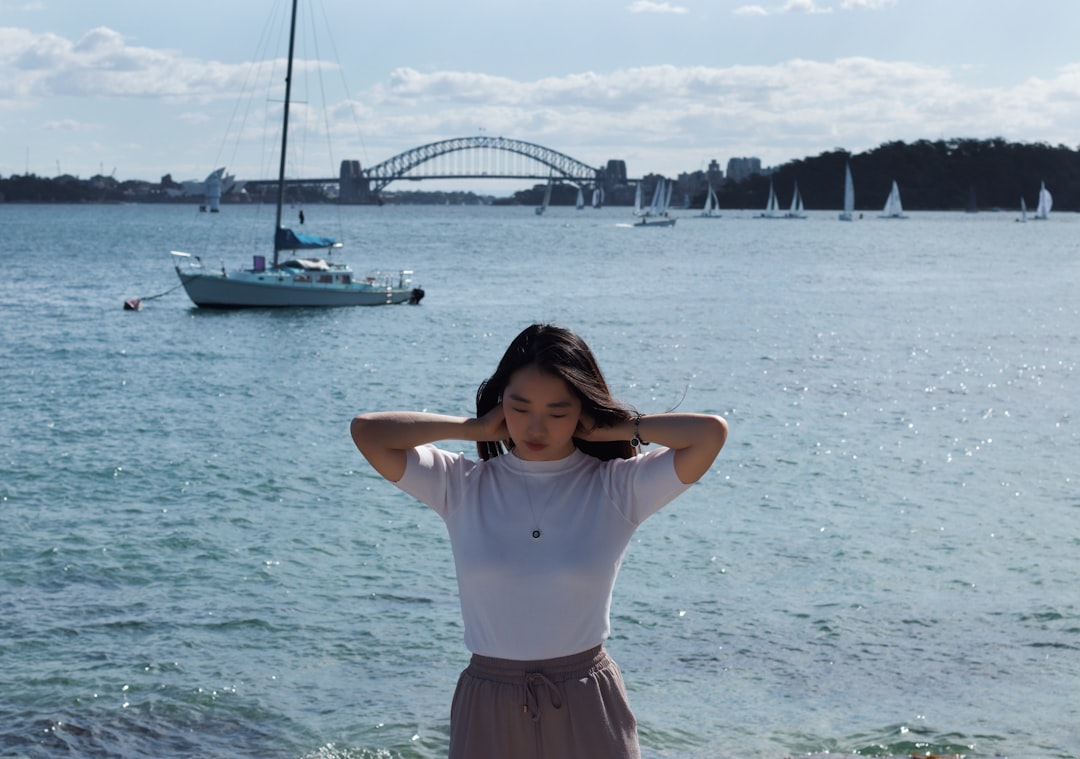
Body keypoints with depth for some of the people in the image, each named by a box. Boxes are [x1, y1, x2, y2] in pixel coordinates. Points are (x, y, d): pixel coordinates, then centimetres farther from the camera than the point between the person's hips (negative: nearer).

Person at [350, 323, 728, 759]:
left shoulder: (618, 487, -3)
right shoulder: (462, 486, 0)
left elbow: (711, 433, -14)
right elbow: (367, 432, -9)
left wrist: (619, 427, -4)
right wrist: (474, 428, -4)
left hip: (587, 708, -1)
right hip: (489, 709, 1)